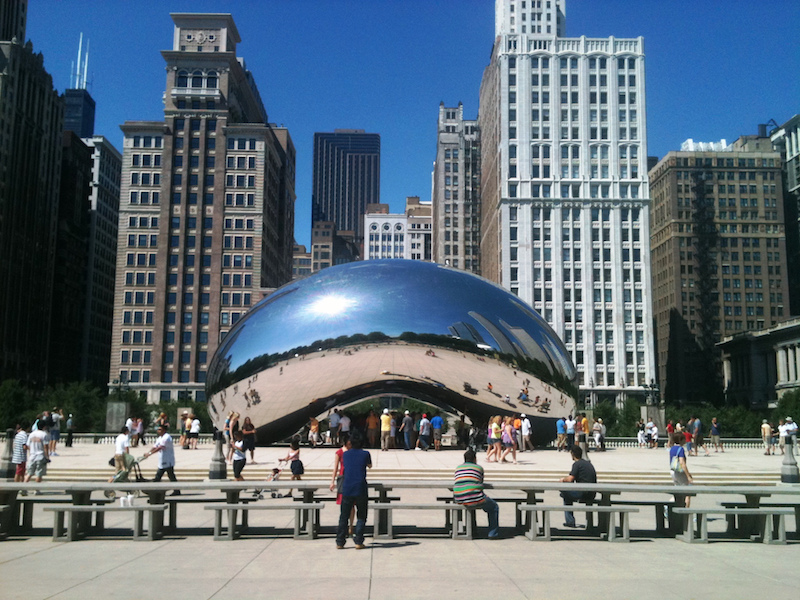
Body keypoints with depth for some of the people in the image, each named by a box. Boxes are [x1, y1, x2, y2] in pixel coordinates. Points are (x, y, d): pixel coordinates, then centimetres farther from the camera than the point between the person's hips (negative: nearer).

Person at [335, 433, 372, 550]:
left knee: (344, 517, 9)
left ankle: (340, 542, 9)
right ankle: (358, 542, 2)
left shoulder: (345, 454, 8)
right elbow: (370, 466, 23)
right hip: (361, 489, -2)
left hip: (346, 489, 2)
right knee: (361, 516, 9)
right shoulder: (365, 454, 3)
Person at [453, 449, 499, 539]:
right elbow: (481, 483, 16)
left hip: (459, 500, 5)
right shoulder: (479, 467, 7)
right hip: (474, 499, -5)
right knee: (494, 507, 21)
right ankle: (493, 534, 17)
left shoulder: (458, 467, 15)